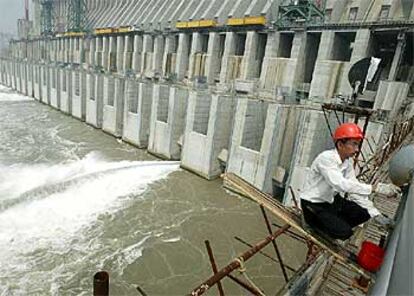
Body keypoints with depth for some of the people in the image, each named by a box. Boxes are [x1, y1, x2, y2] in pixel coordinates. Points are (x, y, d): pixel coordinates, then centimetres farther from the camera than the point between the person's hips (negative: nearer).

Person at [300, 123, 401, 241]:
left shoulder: (348, 161, -1)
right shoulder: (326, 158, -26)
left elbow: (355, 188, -4)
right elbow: (341, 184, -39)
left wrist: (376, 214, -13)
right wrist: (375, 188, -43)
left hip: (331, 201, 8)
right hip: (313, 205, -8)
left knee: (364, 212, -1)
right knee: (344, 232, -20)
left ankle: (333, 225, 11)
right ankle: (312, 222, 4)